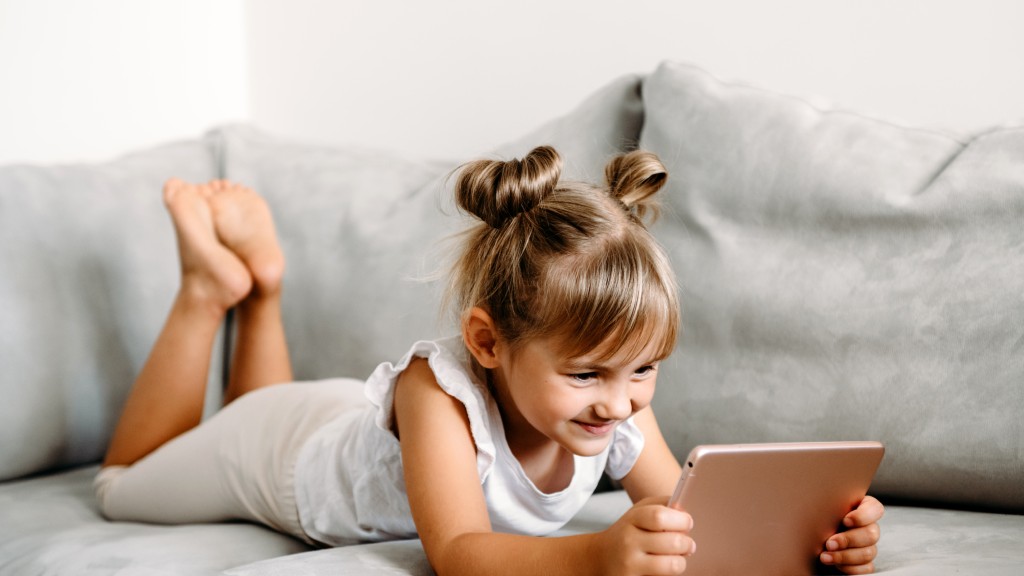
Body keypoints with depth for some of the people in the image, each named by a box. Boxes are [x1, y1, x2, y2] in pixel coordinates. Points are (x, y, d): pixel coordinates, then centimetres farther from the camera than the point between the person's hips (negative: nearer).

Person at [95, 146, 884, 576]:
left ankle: (259, 283, 37)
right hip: (288, 442, -5)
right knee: (125, 482, 27)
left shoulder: (618, 410, -32)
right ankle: (212, 288, 26)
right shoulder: (439, 389, -48)